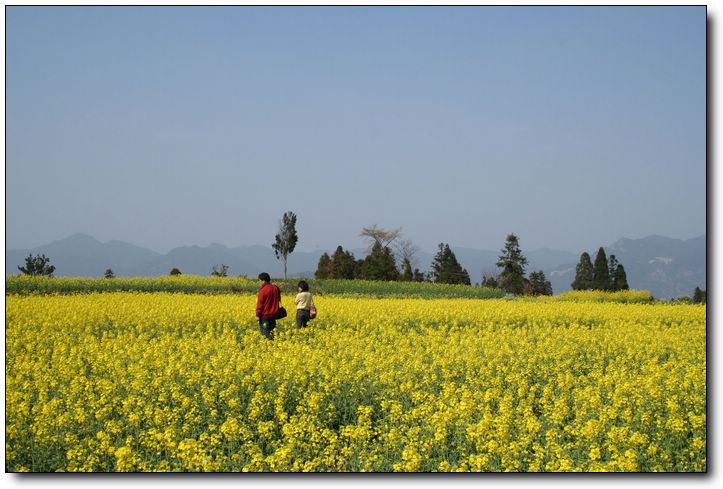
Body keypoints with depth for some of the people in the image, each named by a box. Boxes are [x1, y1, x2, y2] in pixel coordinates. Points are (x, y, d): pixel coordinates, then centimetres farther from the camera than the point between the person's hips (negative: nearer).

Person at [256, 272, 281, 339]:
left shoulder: (263, 290, -17)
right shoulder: (276, 288, 5)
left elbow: (260, 303, -14)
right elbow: (278, 300, 15)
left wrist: (257, 315, -7)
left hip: (265, 315, -7)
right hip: (274, 314, 7)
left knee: (265, 332, -3)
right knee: (271, 331, 15)